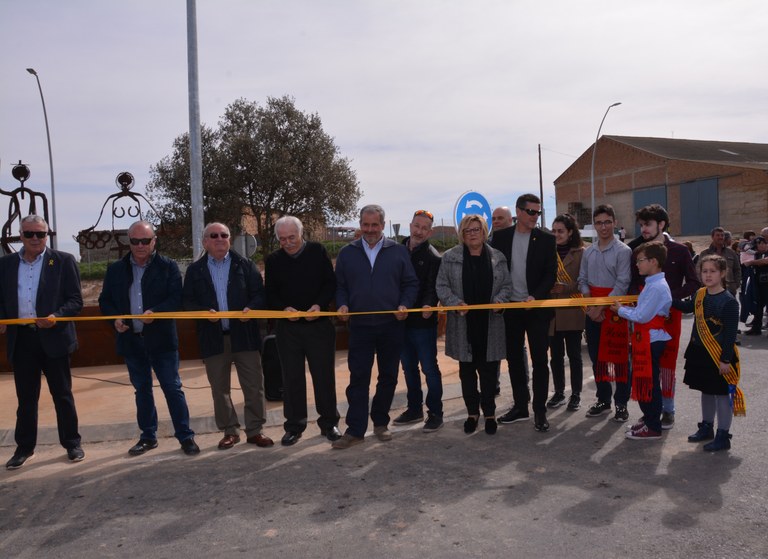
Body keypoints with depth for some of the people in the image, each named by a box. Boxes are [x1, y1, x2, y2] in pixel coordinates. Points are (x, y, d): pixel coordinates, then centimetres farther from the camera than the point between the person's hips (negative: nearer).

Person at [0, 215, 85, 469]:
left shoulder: (63, 261, -2)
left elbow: (76, 301, -4)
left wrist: (56, 316, -21)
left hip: (53, 337, -3)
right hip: (21, 339, 3)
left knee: (62, 394, 8)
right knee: (25, 397, 12)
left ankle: (72, 444, 20)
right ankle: (24, 447, 25)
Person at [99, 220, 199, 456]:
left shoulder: (168, 266, -3)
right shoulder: (115, 269, 8)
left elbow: (177, 298, -9)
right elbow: (105, 300, 10)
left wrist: (155, 312, -24)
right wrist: (115, 318, -9)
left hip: (161, 339, -3)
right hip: (131, 339, 4)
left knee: (172, 388, 0)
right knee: (142, 390, 14)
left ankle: (185, 436, 8)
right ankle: (148, 436, 26)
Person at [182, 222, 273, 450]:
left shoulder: (245, 265, 4)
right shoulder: (195, 270, 7)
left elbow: (259, 294, 2)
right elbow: (188, 301, 3)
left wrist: (251, 308, -18)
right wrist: (205, 312, -14)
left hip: (244, 334, -1)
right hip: (213, 338, 1)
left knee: (254, 385, 2)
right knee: (219, 388, 9)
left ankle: (255, 430, 15)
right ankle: (230, 431, 22)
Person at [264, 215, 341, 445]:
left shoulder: (318, 251, -1)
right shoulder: (273, 260, 3)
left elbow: (331, 284, -1)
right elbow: (270, 295, 5)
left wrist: (319, 305, -17)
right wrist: (284, 308, -14)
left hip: (319, 324, -1)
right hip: (288, 327, 1)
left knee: (324, 375, 5)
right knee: (292, 378, 7)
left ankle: (329, 423, 20)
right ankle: (294, 426, 19)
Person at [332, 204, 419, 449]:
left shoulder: (398, 251, 4)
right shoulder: (347, 253, 6)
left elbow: (411, 283, 4)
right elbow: (340, 286, 9)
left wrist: (404, 305, -12)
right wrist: (342, 305, -9)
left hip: (392, 326, 1)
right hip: (359, 327, 0)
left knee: (388, 377, 10)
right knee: (358, 378, 0)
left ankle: (380, 423, 26)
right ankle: (355, 430, 6)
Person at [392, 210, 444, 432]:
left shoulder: (433, 257, -7)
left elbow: (433, 288, -17)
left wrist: (428, 306, -35)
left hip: (423, 322, -6)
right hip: (401, 320, 6)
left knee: (429, 368, 2)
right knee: (408, 368, 16)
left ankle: (435, 413, 14)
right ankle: (414, 409, 29)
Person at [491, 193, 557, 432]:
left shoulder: (546, 239, -1)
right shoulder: (500, 237, 4)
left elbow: (550, 274, -3)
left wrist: (535, 296, -16)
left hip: (536, 307, -2)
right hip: (509, 307, 2)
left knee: (539, 359, 0)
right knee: (514, 358, 10)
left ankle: (540, 410, 8)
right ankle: (520, 406, 22)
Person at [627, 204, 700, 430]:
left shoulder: (679, 251, -4)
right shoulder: (637, 250, 4)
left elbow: (693, 283, -3)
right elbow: (633, 282, 8)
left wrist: (669, 297, -16)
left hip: (669, 314, -3)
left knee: (667, 362, 3)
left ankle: (668, 410, 15)